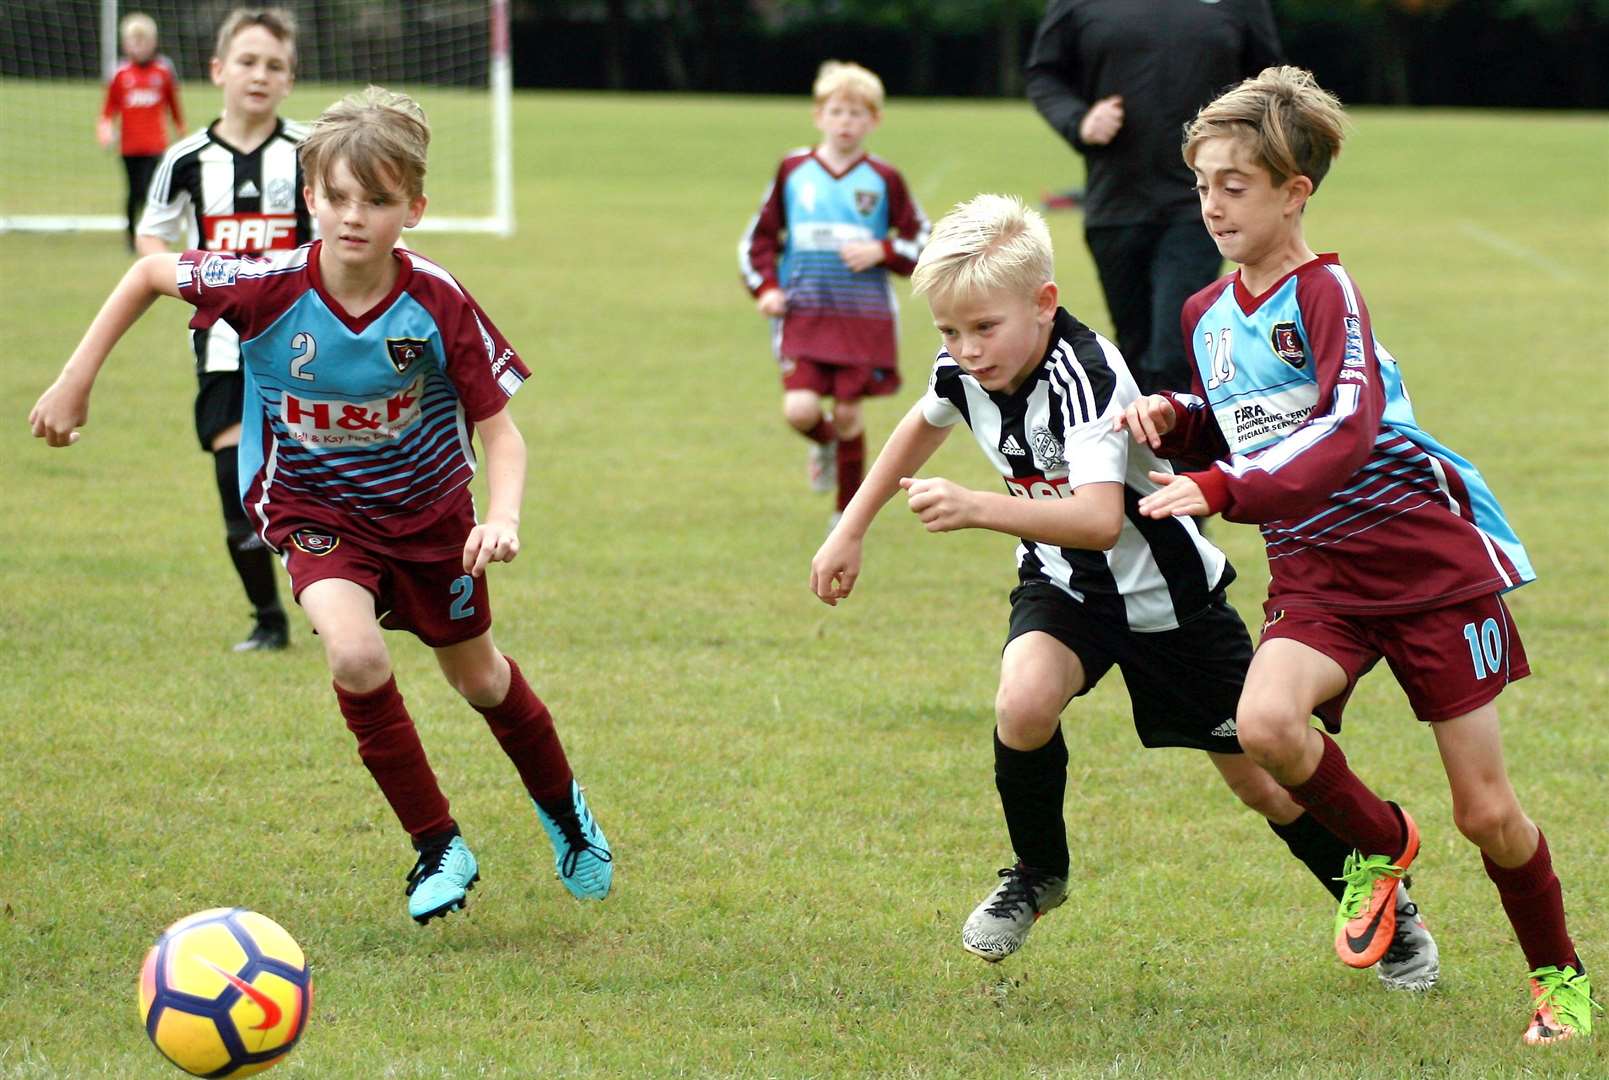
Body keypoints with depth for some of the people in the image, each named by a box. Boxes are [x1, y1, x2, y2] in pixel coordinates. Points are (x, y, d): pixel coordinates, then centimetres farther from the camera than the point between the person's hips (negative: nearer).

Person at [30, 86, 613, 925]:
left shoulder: (438, 304, -26)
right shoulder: (270, 287, -27)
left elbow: (498, 428, -18)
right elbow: (149, 274, -10)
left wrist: (503, 518, -37)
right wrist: (73, 385, -9)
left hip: (427, 507, 1)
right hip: (315, 508, -1)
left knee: (477, 677, 18)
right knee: (355, 653, -28)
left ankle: (563, 808, 50)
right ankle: (438, 848, -9)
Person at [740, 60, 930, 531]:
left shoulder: (884, 180, 2)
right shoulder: (793, 171, 5)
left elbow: (923, 242, 8)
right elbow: (759, 236, 14)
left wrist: (882, 252, -10)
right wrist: (765, 288, 1)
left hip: (864, 315, 0)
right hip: (803, 312, 1)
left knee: (847, 413, 0)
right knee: (800, 408, -15)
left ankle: (849, 509, 18)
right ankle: (823, 443, 22)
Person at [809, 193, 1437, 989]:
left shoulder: (1085, 375, -35)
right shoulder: (963, 370, -15)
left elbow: (1099, 521, -49)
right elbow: (923, 425, 12)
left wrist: (977, 510, -60)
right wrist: (850, 532, 12)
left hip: (1163, 590, -4)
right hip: (1062, 581, 4)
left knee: (1261, 780, 5)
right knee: (1025, 699, -28)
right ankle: (1037, 875, -1)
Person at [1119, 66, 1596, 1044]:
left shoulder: (1326, 293, -14)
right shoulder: (1207, 314, 8)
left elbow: (1348, 432, -29)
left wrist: (1222, 487, -40)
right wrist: (1174, 422, 0)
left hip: (1431, 561, -5)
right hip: (1317, 580, 5)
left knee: (1486, 812, 0)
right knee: (1264, 723, -27)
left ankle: (1560, 976, 26)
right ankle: (1380, 845, 3)